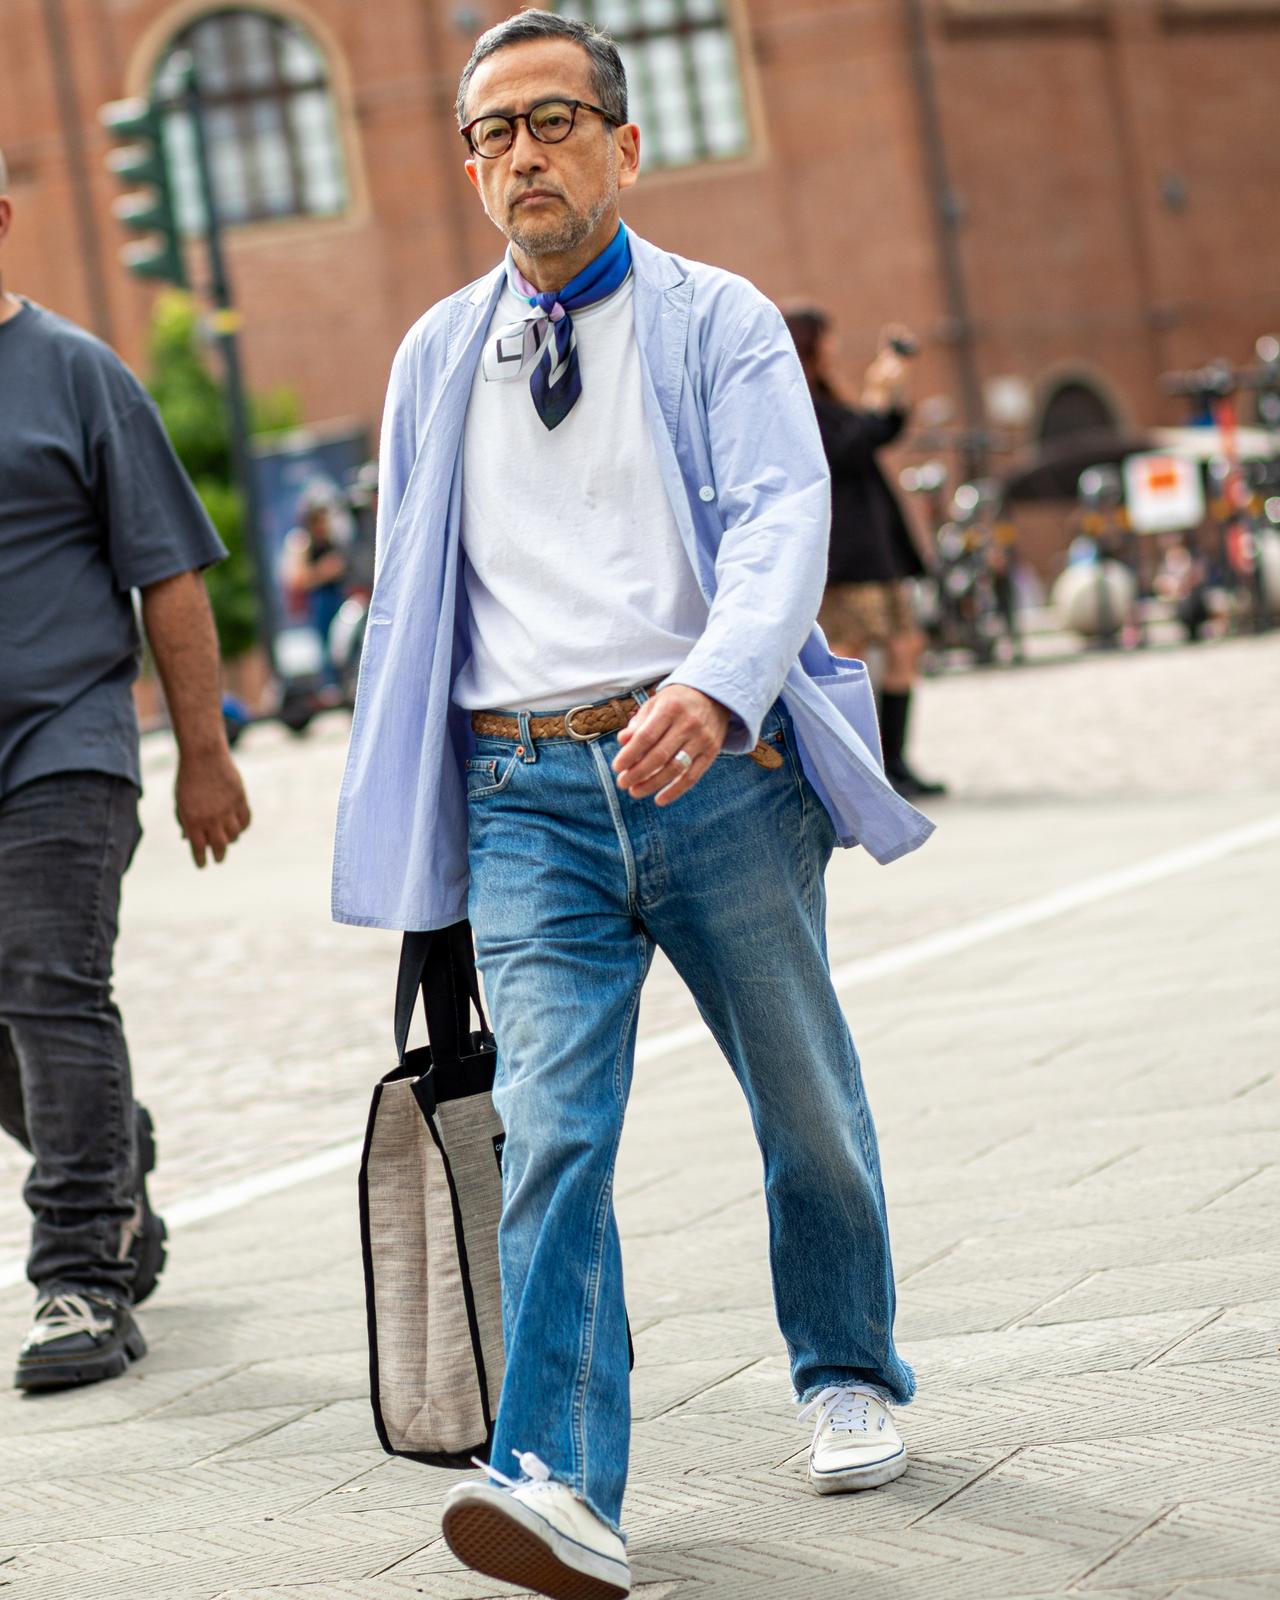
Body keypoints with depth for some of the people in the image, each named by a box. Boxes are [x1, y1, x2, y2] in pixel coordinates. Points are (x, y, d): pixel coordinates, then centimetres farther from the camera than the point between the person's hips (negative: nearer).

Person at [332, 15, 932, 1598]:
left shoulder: (719, 323, 3)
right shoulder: (436, 357, 15)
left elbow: (782, 518, -12)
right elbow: (406, 588, 21)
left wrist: (715, 686, -32)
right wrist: (414, 816, 18)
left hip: (715, 764, -1)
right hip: (525, 789, 1)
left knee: (805, 1097, 11)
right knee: (547, 1124, -14)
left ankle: (849, 1380, 35)